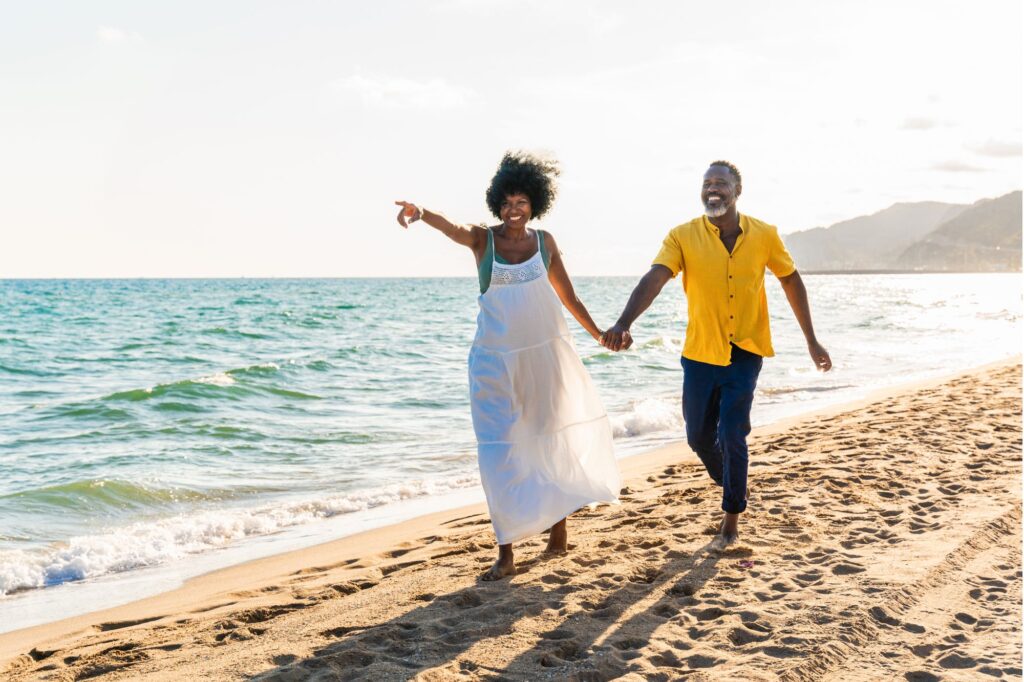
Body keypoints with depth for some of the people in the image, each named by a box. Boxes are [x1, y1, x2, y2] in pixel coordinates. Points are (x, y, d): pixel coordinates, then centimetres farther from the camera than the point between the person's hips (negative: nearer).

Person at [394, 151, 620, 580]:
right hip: (497, 359, -2)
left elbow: (567, 295, 14)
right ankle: (506, 552, 2)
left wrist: (598, 333, 20)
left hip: (546, 352, 2)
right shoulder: (483, 239, -4)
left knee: (553, 440, 12)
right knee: (501, 451, -3)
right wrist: (419, 213, -48)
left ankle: (558, 520, 34)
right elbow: (450, 228, -27)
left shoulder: (544, 241, 3)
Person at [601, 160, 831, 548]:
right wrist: (624, 323, -42)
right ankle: (733, 492, 42)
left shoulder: (764, 236, -5)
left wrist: (811, 341, 10)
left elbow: (791, 282, 8)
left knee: (731, 435, -12)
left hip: (745, 353, -1)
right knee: (699, 437, 12)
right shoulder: (683, 236, -10)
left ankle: (732, 519, 7)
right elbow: (653, 280, -24)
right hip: (700, 354, 1)